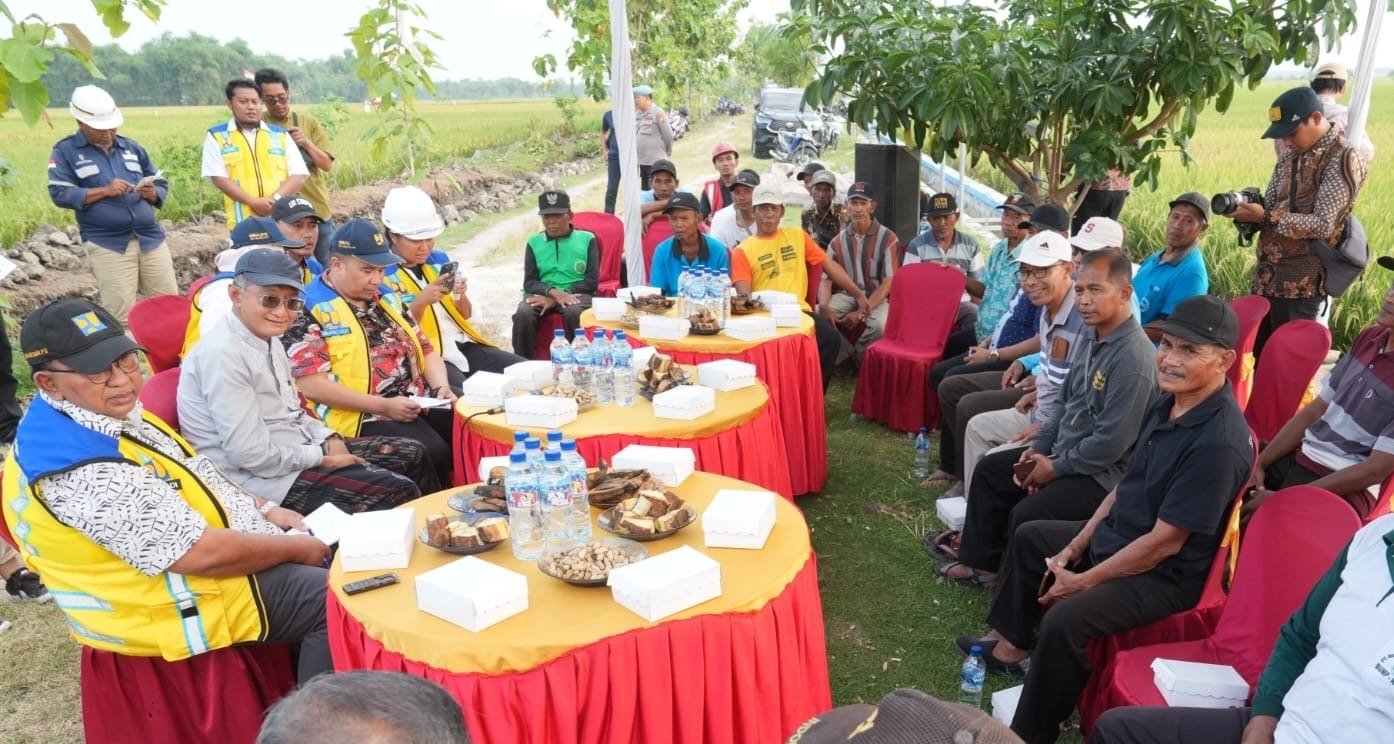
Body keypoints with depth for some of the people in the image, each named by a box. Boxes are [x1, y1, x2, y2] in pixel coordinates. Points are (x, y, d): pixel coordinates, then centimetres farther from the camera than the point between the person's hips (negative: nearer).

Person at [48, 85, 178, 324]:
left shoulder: (132, 147, 15)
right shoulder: (65, 151, 4)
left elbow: (162, 184, 17)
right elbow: (60, 194, -5)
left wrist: (152, 193, -6)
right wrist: (104, 191, -16)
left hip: (151, 238, 4)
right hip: (107, 244, -4)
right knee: (121, 315, -6)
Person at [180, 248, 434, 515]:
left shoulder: (268, 339, 7)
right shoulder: (223, 354, -22)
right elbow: (252, 455, -25)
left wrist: (328, 440, 0)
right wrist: (323, 458, -15)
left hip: (294, 450, 10)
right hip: (262, 476, -10)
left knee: (412, 455, 10)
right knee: (397, 492, -17)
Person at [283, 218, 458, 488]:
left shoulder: (387, 298, 16)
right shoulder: (309, 311, -7)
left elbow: (425, 349, 19)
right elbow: (311, 384, -14)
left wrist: (442, 387, -2)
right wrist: (383, 406, -19)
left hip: (420, 404, 7)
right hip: (365, 417, -7)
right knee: (433, 455, -28)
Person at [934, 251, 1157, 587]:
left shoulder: (1134, 357, -27)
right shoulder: (1092, 334, 3)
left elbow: (1111, 443, -27)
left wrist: (1055, 468, -16)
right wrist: (1038, 447, 4)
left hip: (1103, 471, -10)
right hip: (1062, 453, 10)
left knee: (1026, 515, -24)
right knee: (989, 469, 13)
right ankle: (981, 562, 23)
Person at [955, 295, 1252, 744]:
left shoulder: (1218, 444, -30)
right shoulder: (1169, 403, -1)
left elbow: (1165, 542, -27)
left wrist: (1081, 581, -17)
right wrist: (1073, 549, 5)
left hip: (1165, 575, -10)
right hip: (1114, 537, 10)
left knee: (1066, 619, -30)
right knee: (1030, 538, 21)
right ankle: (1012, 644, 32)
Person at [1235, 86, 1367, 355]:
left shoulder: (1343, 159, -10)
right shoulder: (1290, 156, 14)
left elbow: (1323, 225, -17)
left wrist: (1264, 217, -21)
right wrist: (1244, 206, -6)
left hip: (1302, 281, -7)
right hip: (1267, 274, 7)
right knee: (1255, 352, 13)